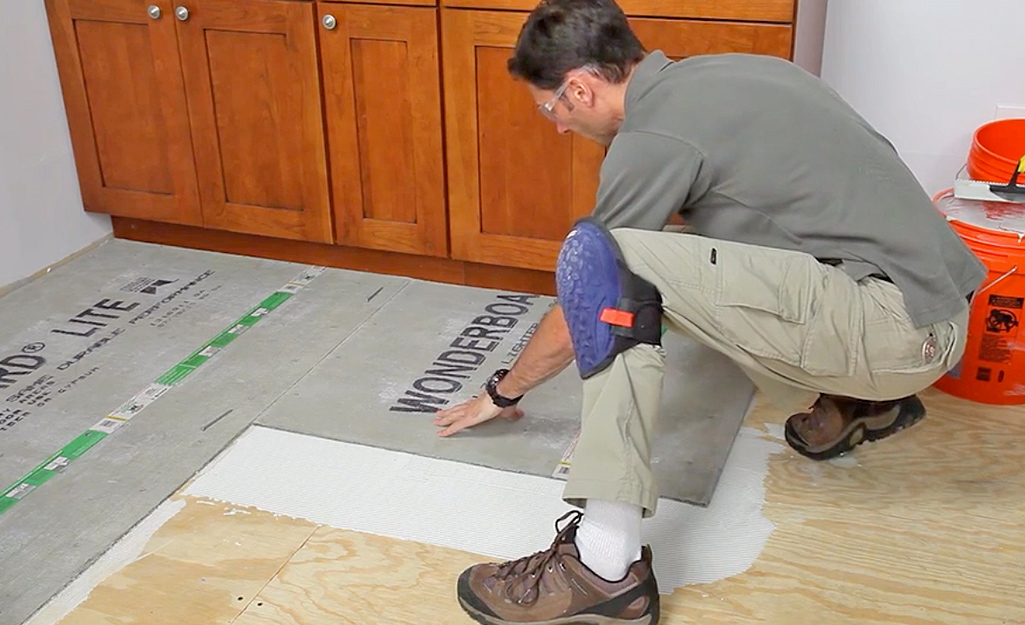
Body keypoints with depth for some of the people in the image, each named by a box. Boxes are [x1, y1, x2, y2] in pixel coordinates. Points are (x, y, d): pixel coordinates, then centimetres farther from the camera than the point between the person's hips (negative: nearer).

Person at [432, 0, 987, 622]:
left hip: (899, 325, -10)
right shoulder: (709, 76, 13)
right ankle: (861, 402, 23)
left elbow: (586, 304, -2)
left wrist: (502, 392, 14)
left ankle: (606, 566, -21)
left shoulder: (653, 134, -12)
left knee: (600, 260, -19)